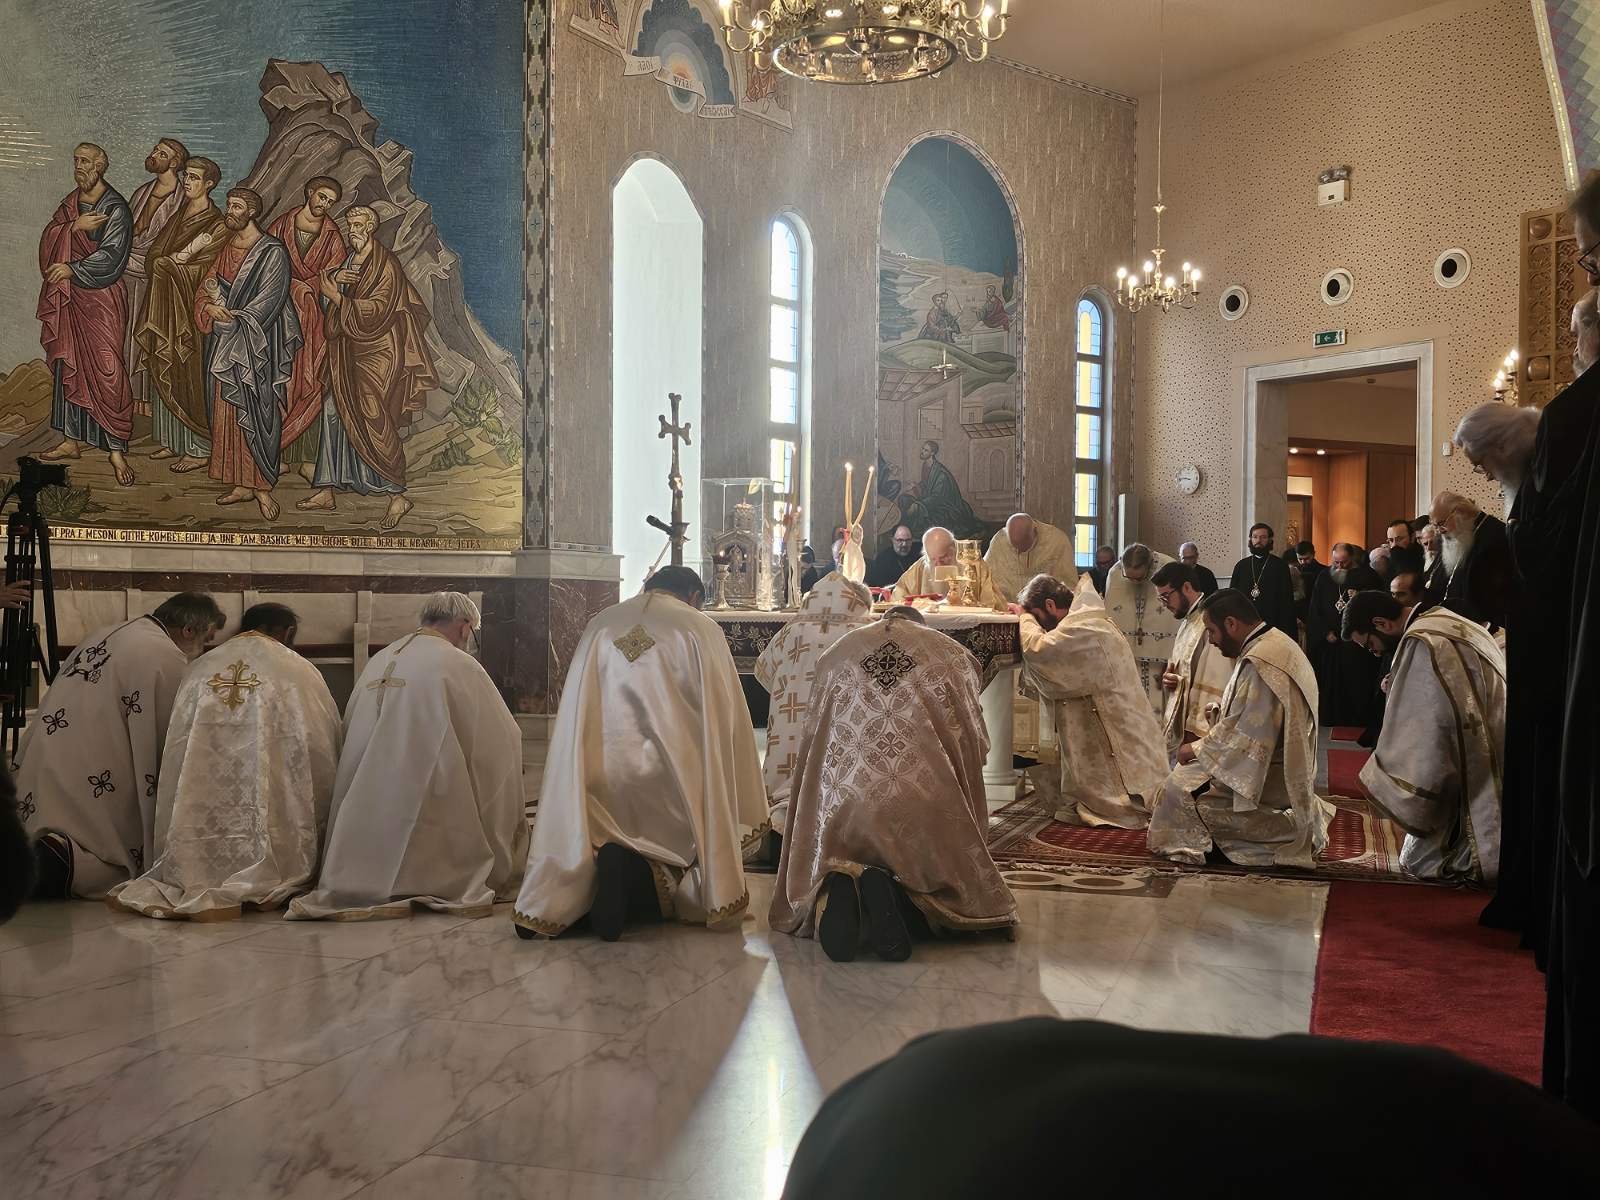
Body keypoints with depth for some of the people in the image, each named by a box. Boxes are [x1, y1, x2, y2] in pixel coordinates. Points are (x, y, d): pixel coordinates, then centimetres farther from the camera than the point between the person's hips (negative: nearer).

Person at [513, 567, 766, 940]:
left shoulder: (600, 625, 12)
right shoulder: (701, 629, 3)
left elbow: (575, 716, 14)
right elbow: (725, 720, 2)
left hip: (602, 778, 3)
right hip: (675, 776, -3)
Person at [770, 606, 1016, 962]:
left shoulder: (834, 653, 20)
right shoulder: (954, 655, 16)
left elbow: (813, 736, 26)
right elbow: (975, 743, 19)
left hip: (843, 797, 2)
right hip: (925, 805, -1)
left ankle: (838, 889, -17)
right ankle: (892, 891, -17)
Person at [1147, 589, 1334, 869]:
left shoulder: (1259, 663, -25)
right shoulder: (1278, 643, 8)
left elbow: (1245, 738, -24)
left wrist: (1196, 749, -11)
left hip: (1271, 779, -10)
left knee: (1182, 786, -9)